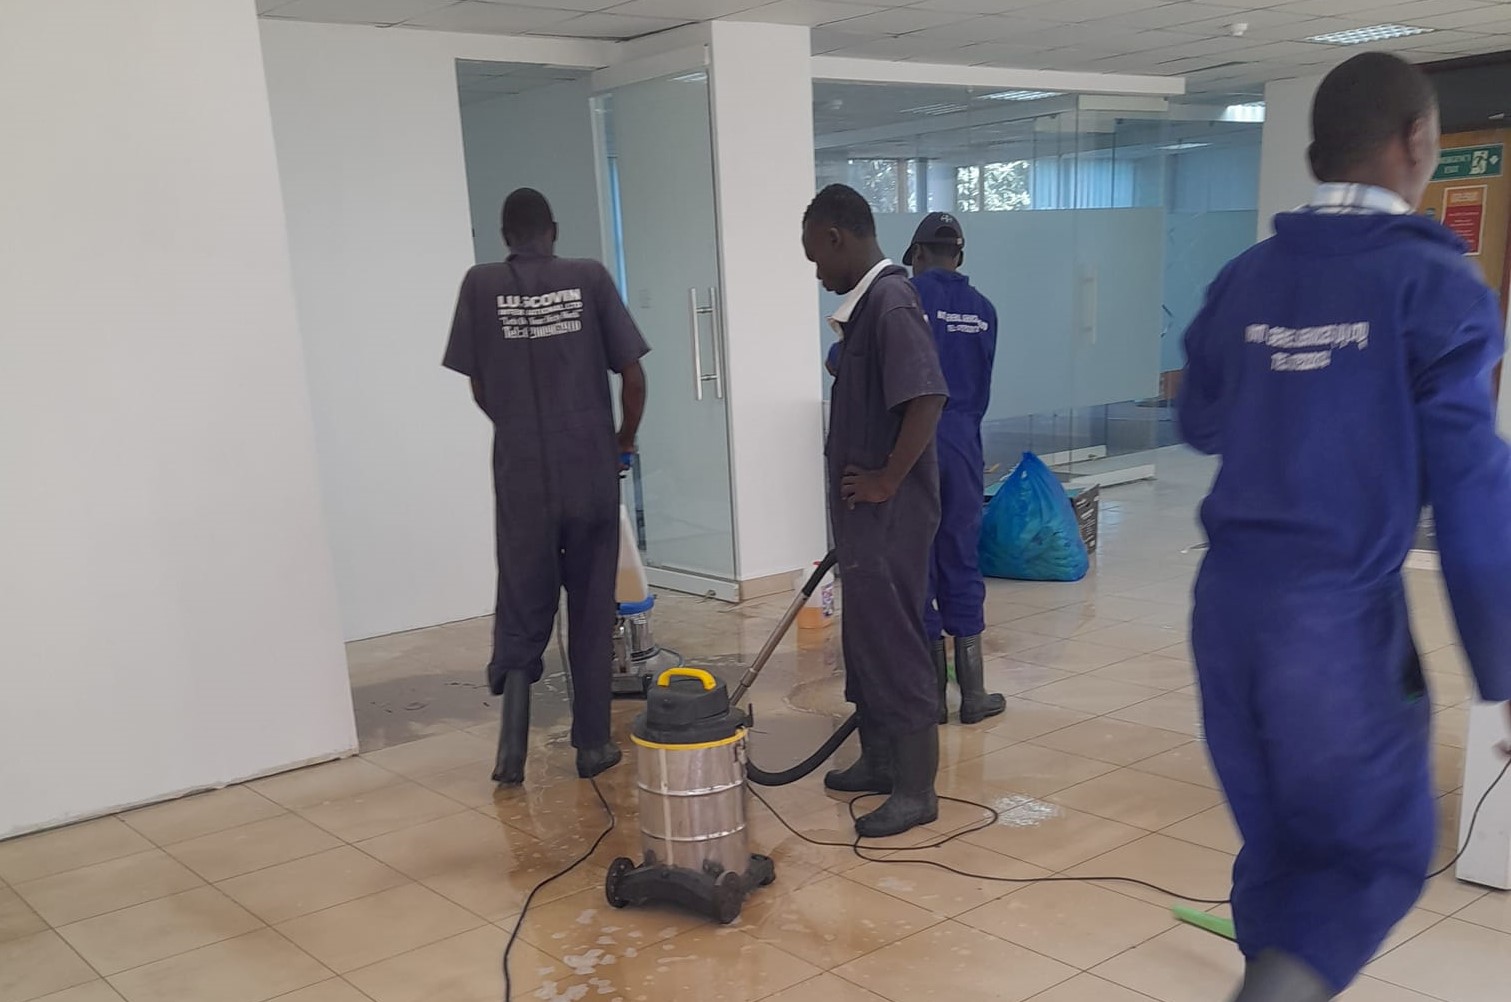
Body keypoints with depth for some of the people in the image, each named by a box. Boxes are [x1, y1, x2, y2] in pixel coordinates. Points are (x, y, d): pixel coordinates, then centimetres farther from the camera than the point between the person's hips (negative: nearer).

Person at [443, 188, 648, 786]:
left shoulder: (481, 286, 1)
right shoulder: (589, 278, 0)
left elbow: (480, 390, 5)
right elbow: (633, 377, -2)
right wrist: (623, 442, 15)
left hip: (521, 477, 0)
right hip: (591, 473, 0)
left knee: (521, 611, 11)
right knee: (592, 611, 11)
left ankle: (513, 746, -2)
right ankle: (592, 744, 18)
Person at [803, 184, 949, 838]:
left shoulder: (891, 303, -18)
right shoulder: (868, 302, 13)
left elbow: (927, 400, -29)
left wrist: (887, 480, -21)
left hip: (888, 513, -10)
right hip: (864, 511, 10)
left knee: (893, 642, -3)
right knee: (866, 638, 18)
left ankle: (916, 790, 6)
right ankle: (880, 760, 30)